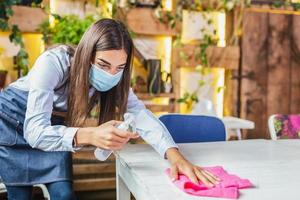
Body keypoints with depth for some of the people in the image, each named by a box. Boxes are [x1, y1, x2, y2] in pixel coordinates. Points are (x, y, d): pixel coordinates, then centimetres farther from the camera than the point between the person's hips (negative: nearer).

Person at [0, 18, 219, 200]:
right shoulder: (53, 63, -35)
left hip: (53, 128, 4)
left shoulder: (115, 79, -20)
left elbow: (143, 116, -27)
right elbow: (35, 130, -41)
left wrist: (176, 157, -44)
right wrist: (90, 135, -58)